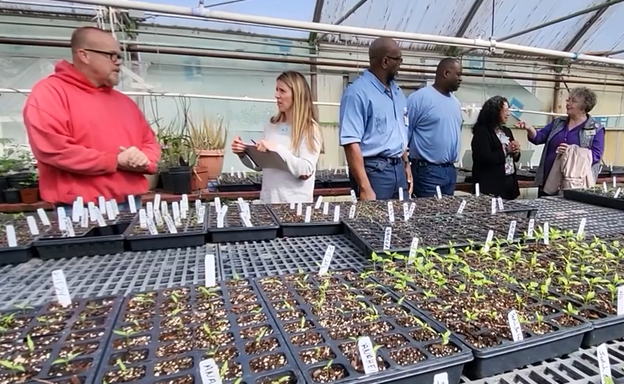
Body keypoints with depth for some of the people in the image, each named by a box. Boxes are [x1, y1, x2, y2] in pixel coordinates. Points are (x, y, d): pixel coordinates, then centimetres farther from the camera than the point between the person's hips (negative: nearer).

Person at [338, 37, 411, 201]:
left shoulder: (397, 92, 12)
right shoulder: (357, 92, -15)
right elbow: (351, 143, -21)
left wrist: (406, 164, 17)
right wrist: (364, 188, -24)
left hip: (398, 168, 8)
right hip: (374, 170, -8)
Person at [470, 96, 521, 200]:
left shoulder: (507, 131, 14)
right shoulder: (482, 132, -11)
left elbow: (514, 158, 20)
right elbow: (485, 158, -22)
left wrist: (515, 152, -2)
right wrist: (506, 151, -12)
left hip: (510, 181, 8)